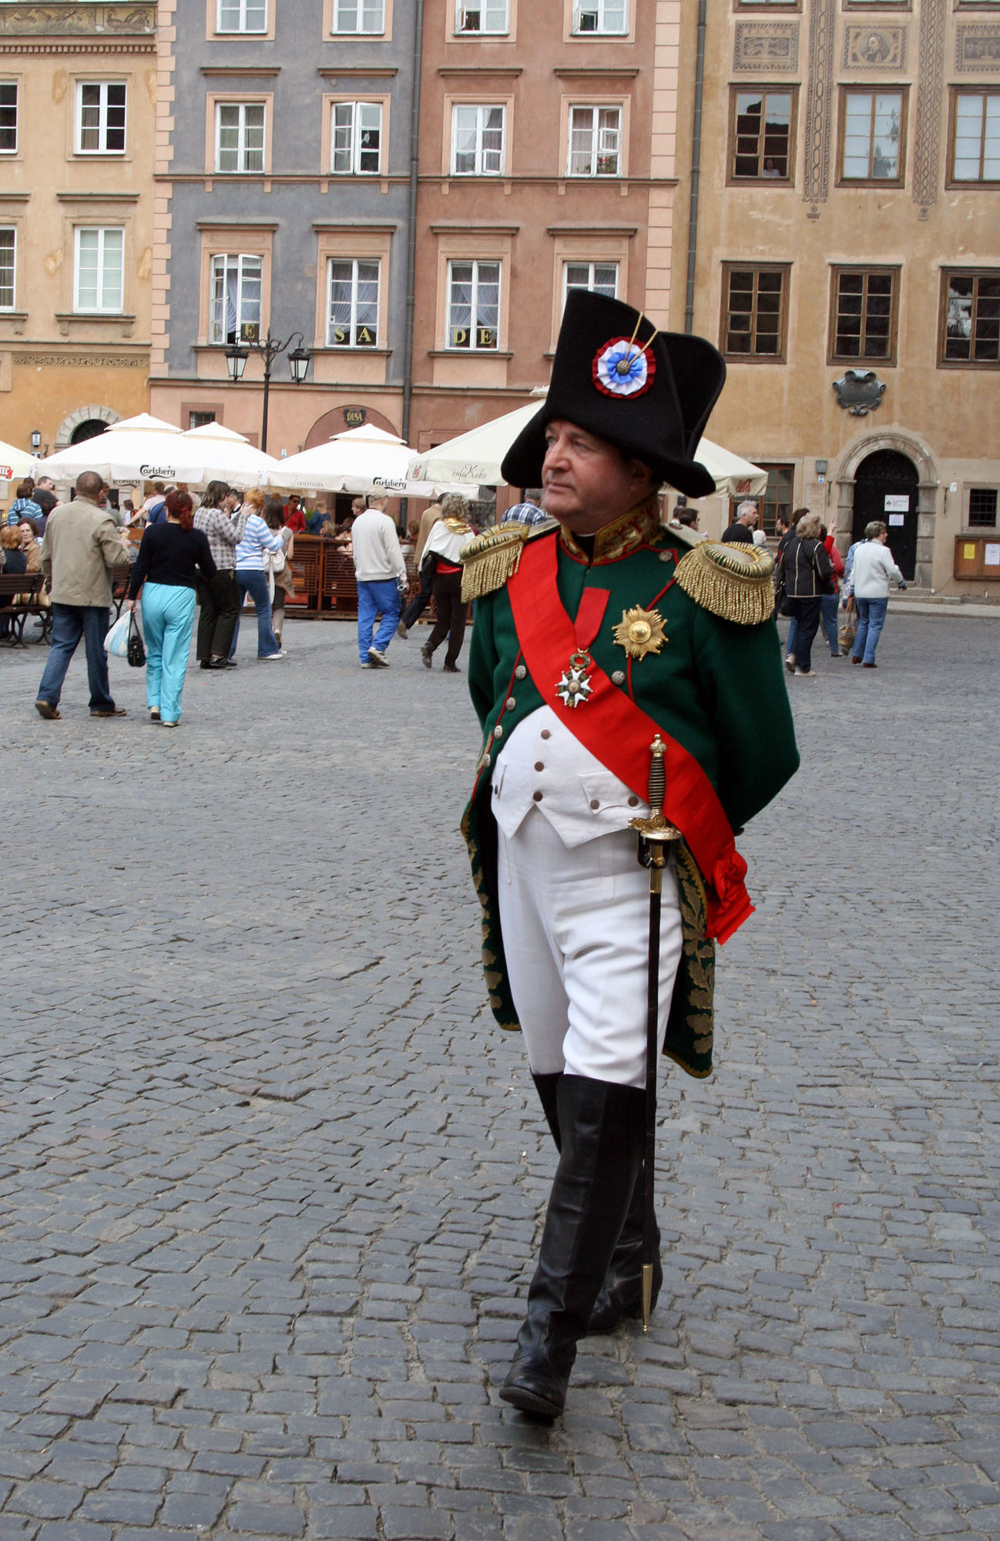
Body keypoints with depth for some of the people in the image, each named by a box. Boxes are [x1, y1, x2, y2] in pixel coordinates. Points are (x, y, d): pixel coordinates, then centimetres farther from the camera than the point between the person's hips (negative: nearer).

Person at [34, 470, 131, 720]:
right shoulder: (102, 520, -15)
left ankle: (47, 696, -6)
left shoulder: (56, 514, 4)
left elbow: (46, 556, 13)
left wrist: (52, 582, 26)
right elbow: (116, 559, -17)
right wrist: (119, 543, 4)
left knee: (61, 645, 8)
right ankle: (101, 704, 15)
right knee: (96, 651, 5)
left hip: (61, 593, 5)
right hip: (93, 594, -5)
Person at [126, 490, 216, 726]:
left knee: (154, 653, 18)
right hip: (182, 597, -1)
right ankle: (170, 713, 2)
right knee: (175, 658, 3)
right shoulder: (197, 537, -4)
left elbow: (140, 567, -3)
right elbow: (210, 573, 1)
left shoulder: (152, 532, -4)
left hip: (153, 594, 1)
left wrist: (132, 596, 6)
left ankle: (154, 703, 12)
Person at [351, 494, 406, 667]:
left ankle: (366, 657, 4)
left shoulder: (357, 521, 11)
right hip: (383, 576, -7)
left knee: (365, 617, 6)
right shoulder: (384, 521, -12)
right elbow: (394, 551, -14)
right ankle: (378, 647, -11)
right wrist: (402, 576, -11)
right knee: (392, 613, 3)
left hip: (363, 577, 7)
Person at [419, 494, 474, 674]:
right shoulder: (467, 531, -5)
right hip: (459, 578, -3)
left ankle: (429, 645, -13)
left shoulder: (438, 526, 0)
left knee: (443, 618, 14)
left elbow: (427, 550, 0)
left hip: (440, 578, 3)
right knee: (457, 622, 4)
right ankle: (450, 662, 1)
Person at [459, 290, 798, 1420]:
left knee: (604, 1097, -11)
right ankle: (626, 1261, 36)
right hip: (522, 863, 6)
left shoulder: (701, 592, -11)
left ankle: (551, 1330, -6)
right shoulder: (508, 574, 4)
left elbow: (764, 754, -2)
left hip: (629, 882, -6)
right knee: (559, 1082, 16)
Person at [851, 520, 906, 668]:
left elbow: (854, 571, 14)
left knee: (863, 623, 21)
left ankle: (856, 655, 22)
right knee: (875, 626, -1)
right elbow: (893, 571, -13)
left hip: (860, 593, 6)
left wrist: (852, 591, 22)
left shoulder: (859, 549, 7)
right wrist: (901, 582, 6)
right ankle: (868, 660, -5)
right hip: (878, 593, -6)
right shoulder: (883, 551, -14)